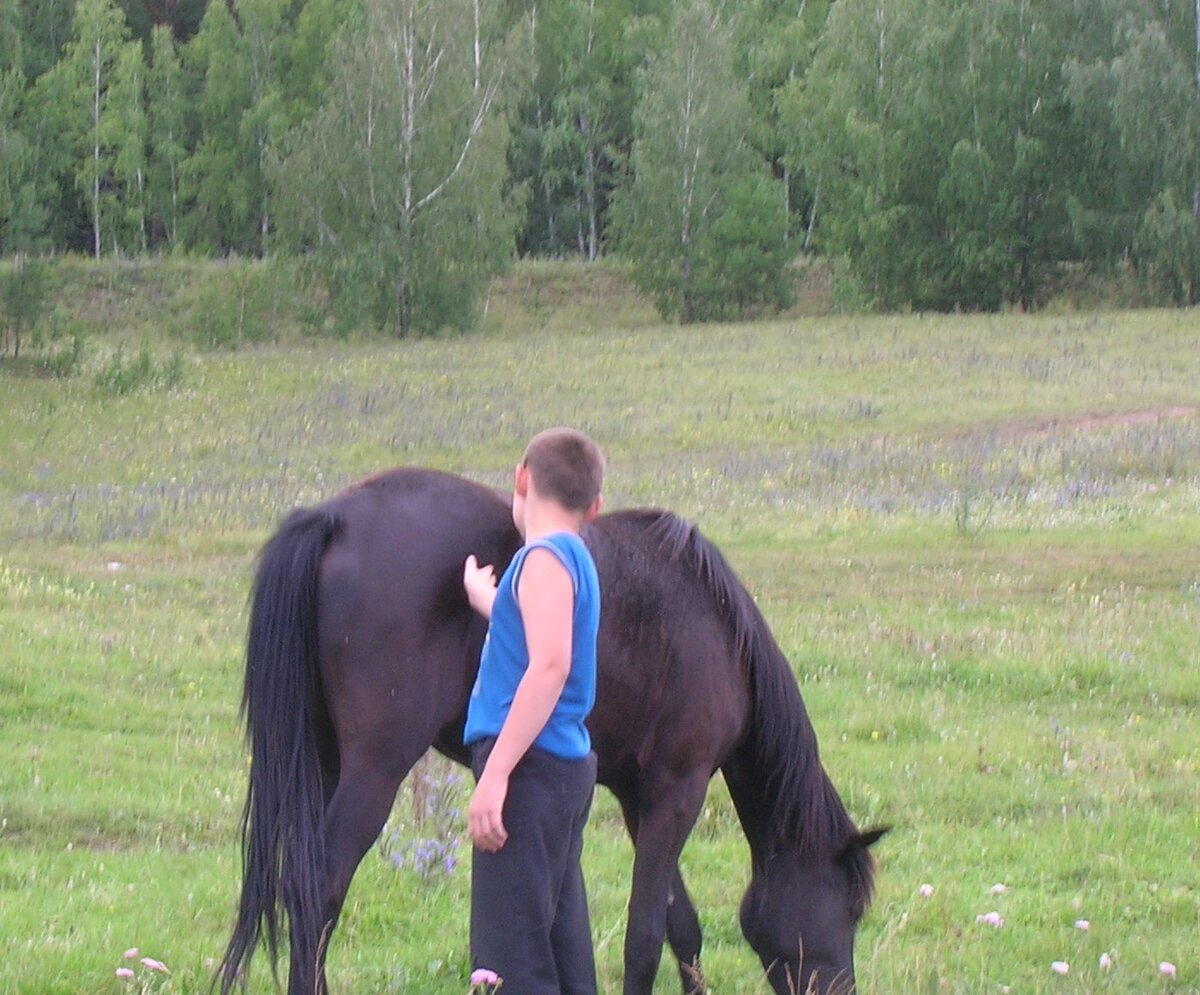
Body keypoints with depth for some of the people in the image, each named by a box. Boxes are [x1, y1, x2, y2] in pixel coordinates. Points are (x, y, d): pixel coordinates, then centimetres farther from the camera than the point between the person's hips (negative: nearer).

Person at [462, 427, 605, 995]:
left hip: (532, 764, -10)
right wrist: (483, 596, 50)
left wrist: (496, 773, -27)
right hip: (569, 765, 10)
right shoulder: (573, 558, 17)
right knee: (559, 943, 16)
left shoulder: (545, 559, -12)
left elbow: (550, 664, -24)